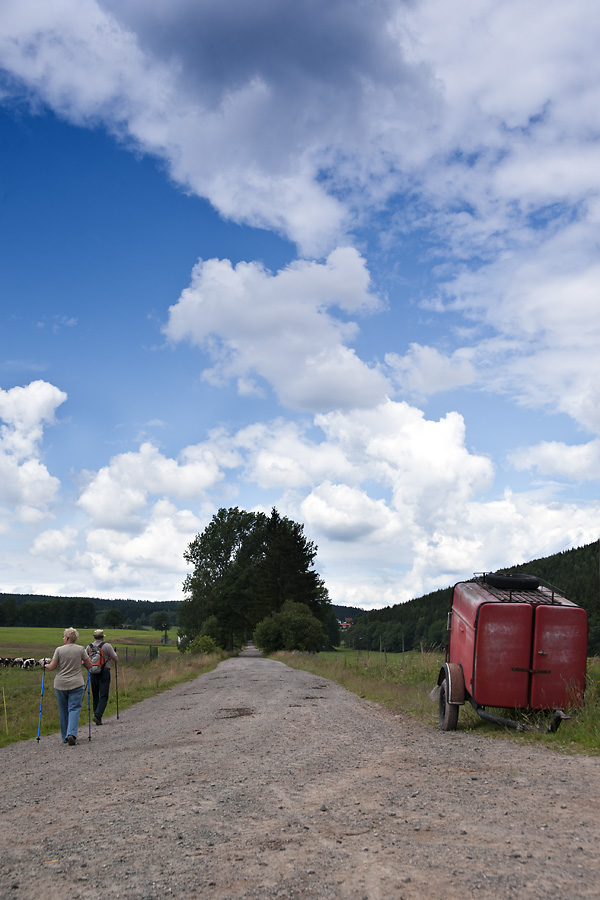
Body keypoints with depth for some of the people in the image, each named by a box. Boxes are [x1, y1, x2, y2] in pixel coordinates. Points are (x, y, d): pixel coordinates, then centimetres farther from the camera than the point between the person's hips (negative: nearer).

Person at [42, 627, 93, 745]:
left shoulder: (59, 650, -3)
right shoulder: (81, 649, 0)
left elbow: (51, 667, -3)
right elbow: (89, 666, 5)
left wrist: (45, 665, 17)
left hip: (60, 685, 1)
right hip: (76, 684, -1)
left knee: (63, 711, 12)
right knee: (74, 709, -1)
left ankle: (65, 737, 18)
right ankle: (72, 734, -19)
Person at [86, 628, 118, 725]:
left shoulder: (89, 647, 5)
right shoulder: (107, 646, -5)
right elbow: (116, 659, -4)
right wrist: (114, 653, 16)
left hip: (93, 674, 4)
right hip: (104, 673, -4)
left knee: (95, 696, 13)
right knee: (103, 696, -3)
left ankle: (97, 717, 15)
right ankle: (97, 716, -17)